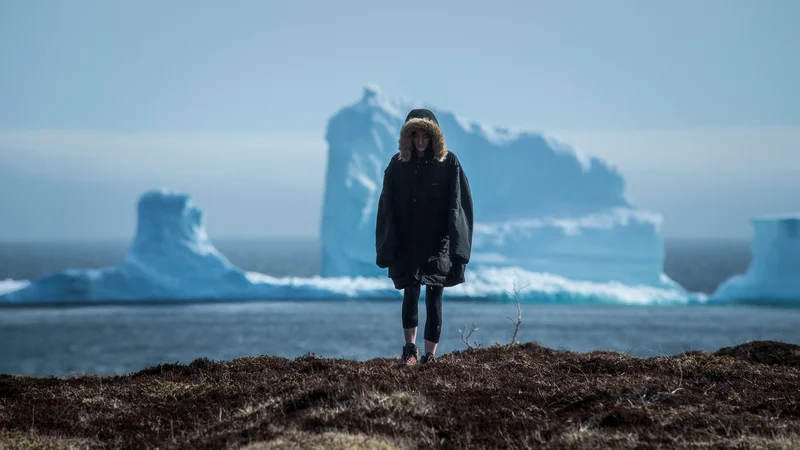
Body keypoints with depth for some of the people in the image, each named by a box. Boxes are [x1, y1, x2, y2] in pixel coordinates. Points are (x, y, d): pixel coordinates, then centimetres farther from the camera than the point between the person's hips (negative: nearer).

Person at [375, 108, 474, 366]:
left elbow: (459, 205, -5)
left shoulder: (449, 163, -3)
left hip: (438, 244, -1)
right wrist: (387, 248, -3)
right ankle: (410, 348, 2)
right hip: (407, 245, 1)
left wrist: (457, 245, -11)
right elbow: (387, 207, 3)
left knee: (434, 298, 1)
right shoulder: (398, 164, 2)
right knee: (411, 293, -10)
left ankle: (430, 355, 8)